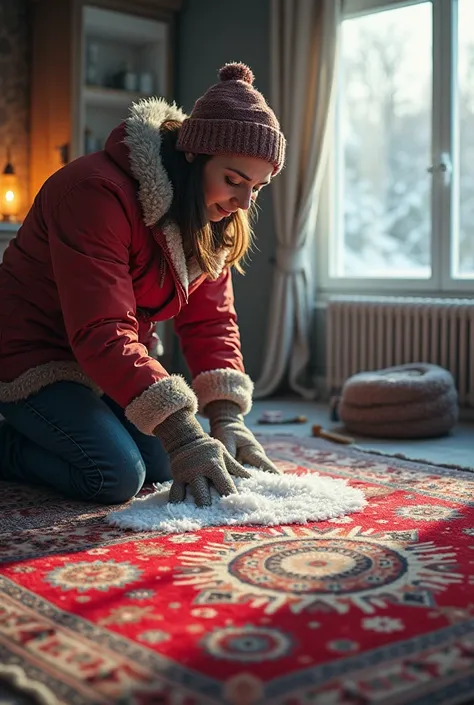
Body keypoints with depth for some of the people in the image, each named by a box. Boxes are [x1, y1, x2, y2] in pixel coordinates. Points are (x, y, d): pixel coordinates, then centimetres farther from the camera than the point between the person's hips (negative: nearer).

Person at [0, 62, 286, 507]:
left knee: (163, 466, 3)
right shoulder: (99, 192, -30)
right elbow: (100, 335, -37)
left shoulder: (212, 219, -2)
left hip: (112, 365, 8)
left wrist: (228, 419, -22)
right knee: (116, 476, -23)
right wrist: (183, 436, -42)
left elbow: (210, 320, -7)